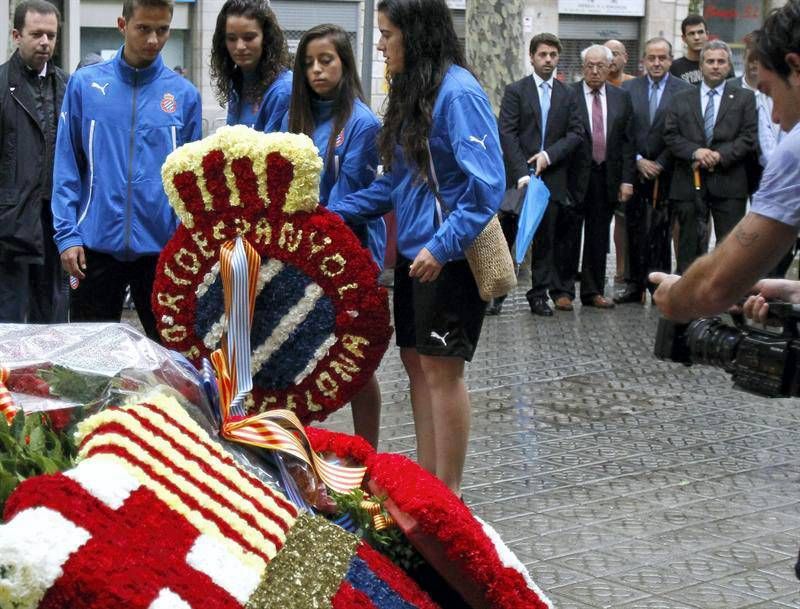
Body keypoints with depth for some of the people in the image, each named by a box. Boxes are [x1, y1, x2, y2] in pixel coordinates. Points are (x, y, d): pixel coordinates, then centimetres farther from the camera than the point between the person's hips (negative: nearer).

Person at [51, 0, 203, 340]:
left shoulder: (184, 94, 1)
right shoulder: (85, 84, -1)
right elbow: (67, 166, 0)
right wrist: (67, 234, -7)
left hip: (162, 246, 0)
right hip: (97, 242, 0)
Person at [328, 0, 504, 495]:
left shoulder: (458, 92, -15)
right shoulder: (412, 90, 12)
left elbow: (487, 184, -21)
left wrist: (443, 247, -26)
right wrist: (334, 213, 12)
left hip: (448, 257, -9)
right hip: (414, 253, 9)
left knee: (440, 367, -3)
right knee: (417, 362, 11)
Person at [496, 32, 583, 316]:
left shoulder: (567, 95, 11)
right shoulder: (515, 91, 1)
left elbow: (576, 133, 5)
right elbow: (507, 134, -6)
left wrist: (549, 154, -11)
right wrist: (522, 173, -16)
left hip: (552, 175, 3)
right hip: (519, 175, -3)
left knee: (546, 239, 5)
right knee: (505, 236, -1)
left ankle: (539, 294, 14)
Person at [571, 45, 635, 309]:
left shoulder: (621, 98, 8)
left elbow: (628, 141, 6)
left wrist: (627, 179, 0)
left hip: (607, 177, 3)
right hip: (575, 176, -3)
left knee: (598, 237, 9)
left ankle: (593, 292, 18)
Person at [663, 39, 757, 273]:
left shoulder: (744, 98, 8)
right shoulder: (681, 100, 13)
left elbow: (749, 137, -1)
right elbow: (670, 136, 4)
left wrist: (720, 156, -14)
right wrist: (695, 152, -13)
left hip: (728, 183, -1)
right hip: (689, 182, 2)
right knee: (690, 243, 5)